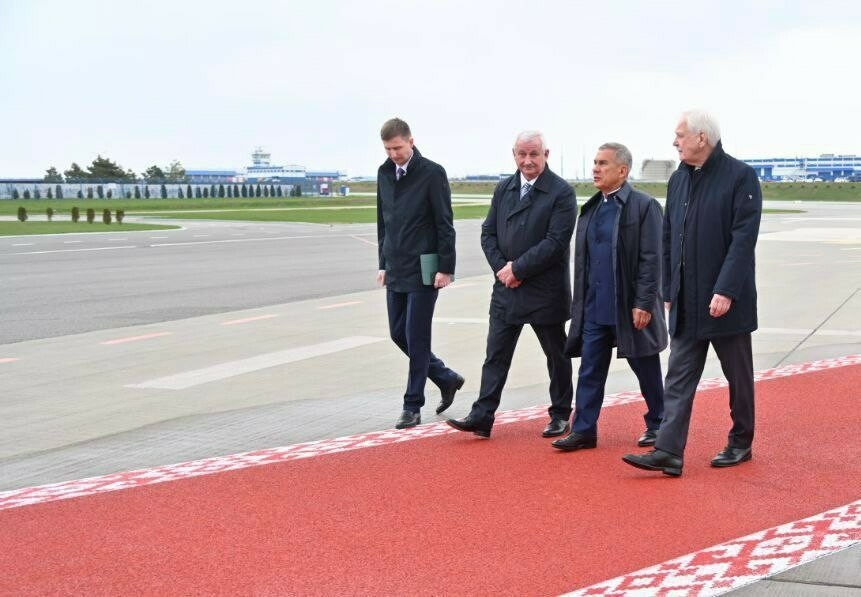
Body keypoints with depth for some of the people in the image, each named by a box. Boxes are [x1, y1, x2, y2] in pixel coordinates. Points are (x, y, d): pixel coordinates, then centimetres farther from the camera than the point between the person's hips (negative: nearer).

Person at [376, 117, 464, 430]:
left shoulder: (432, 173, -9)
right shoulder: (384, 173, 10)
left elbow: (445, 224, -10)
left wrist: (445, 268, -13)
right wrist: (383, 263, 15)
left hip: (423, 270, -7)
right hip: (396, 270, 7)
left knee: (416, 338, -3)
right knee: (398, 333, 9)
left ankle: (413, 406, 7)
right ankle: (447, 379, 27)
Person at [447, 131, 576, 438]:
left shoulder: (562, 192, -10)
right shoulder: (504, 188, 8)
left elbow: (555, 242, -17)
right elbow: (488, 232, 9)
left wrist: (517, 269, -16)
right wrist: (501, 267, -7)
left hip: (545, 291, -5)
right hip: (506, 288, 5)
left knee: (556, 356, 10)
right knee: (496, 355, 3)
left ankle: (560, 415, 23)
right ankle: (481, 417, 4)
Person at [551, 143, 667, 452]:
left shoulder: (644, 206, -8)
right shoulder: (590, 209, 12)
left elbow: (651, 260, -13)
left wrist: (643, 304, -17)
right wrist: (579, 304, 13)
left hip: (630, 308, -6)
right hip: (595, 308, 6)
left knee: (646, 369, 8)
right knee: (590, 370, 4)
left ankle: (657, 425, 23)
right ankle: (584, 430, 9)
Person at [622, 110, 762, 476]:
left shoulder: (740, 177, -10)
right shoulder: (679, 179, 9)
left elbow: (743, 239, -16)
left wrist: (725, 291, -22)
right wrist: (669, 291, 12)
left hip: (726, 301, -6)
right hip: (686, 304, 6)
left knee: (738, 377, 9)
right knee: (678, 377, 0)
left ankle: (740, 443, 25)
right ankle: (669, 452, -2)